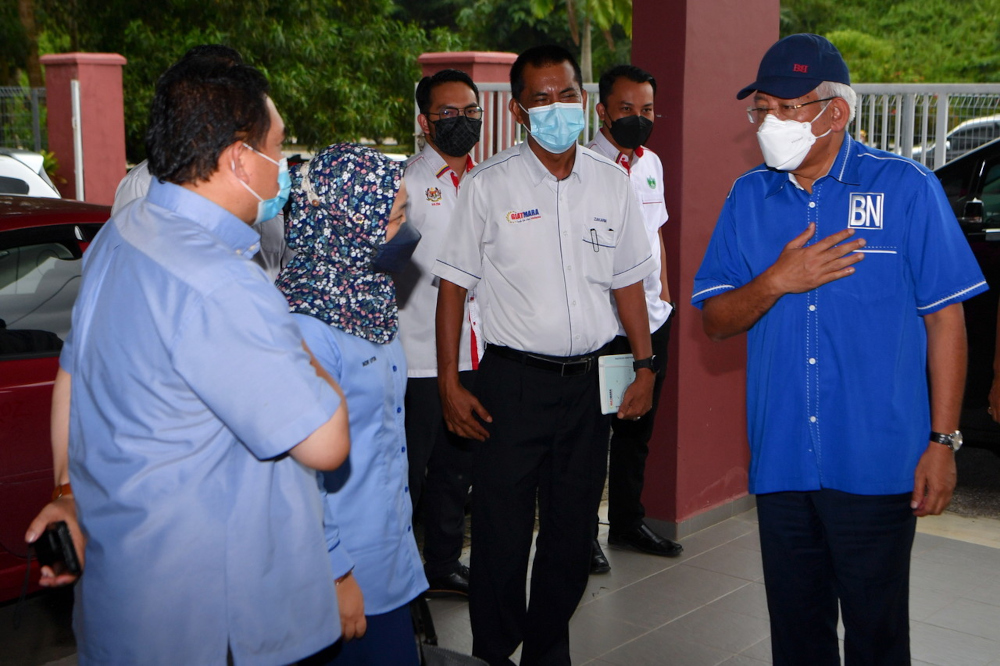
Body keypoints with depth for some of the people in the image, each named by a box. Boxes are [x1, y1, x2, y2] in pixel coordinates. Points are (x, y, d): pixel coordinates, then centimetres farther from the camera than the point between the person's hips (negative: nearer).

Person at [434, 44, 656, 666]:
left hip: (590, 381, 4)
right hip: (514, 381, -3)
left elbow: (626, 281, 13)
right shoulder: (487, 185, -4)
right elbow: (454, 285, -3)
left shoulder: (612, 182, 6)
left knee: (573, 532, 14)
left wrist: (645, 365, 8)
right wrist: (450, 383, -7)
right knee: (502, 532, 2)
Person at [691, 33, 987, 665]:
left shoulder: (905, 187, -5)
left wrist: (942, 442, -6)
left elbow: (946, 319, -3)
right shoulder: (748, 197, 6)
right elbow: (716, 320, 5)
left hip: (876, 463, -3)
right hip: (780, 462, 4)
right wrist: (776, 282, -15)